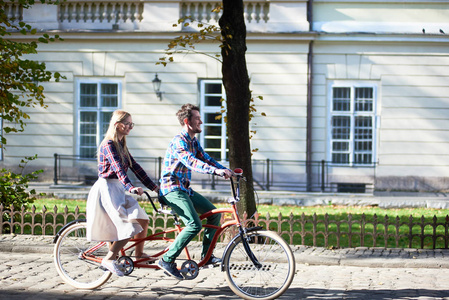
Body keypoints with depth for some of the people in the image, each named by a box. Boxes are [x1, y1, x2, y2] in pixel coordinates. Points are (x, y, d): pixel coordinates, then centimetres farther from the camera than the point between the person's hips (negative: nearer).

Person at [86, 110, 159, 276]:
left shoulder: (121, 145, 16)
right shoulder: (108, 145, -13)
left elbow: (135, 167, 16)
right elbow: (118, 169, -26)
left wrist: (154, 187, 13)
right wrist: (131, 187, -40)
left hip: (118, 190, 9)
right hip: (107, 189, -9)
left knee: (143, 220, 6)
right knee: (131, 227, -17)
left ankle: (139, 255, 19)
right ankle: (109, 259, -12)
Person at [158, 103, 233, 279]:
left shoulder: (193, 142, 13)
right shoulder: (179, 141, -18)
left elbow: (206, 159, 11)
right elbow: (191, 163, -33)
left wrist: (226, 170, -5)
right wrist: (216, 171, -45)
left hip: (184, 189, 10)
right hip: (172, 189, -10)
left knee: (214, 214, 7)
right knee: (194, 225, -22)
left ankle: (206, 255, 13)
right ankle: (167, 260, -16)